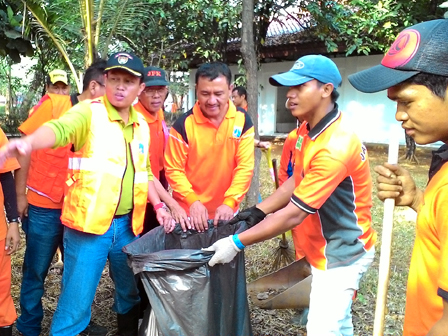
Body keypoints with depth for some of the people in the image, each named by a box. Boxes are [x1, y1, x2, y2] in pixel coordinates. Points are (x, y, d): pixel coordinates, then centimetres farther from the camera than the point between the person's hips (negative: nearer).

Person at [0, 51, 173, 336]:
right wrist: (28, 142, -51)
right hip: (89, 225, -5)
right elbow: (60, 129, -31)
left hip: (128, 225, 6)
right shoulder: (89, 113, -9)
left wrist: (158, 205, 9)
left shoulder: (141, 125, 10)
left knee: (131, 294, 20)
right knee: (76, 304, 0)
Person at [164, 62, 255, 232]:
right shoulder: (184, 124, -12)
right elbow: (174, 169, -9)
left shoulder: (242, 120, -7)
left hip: (226, 211, 2)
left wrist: (229, 202, -19)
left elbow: (245, 166, -9)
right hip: (189, 211, -2)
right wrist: (193, 201, -22)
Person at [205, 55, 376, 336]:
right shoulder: (309, 129, 1)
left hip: (341, 252, -9)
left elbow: (293, 215, -29)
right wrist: (258, 211, 2)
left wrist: (237, 243, -24)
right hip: (328, 247, 9)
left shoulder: (335, 146, -30)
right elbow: (297, 180, 11)